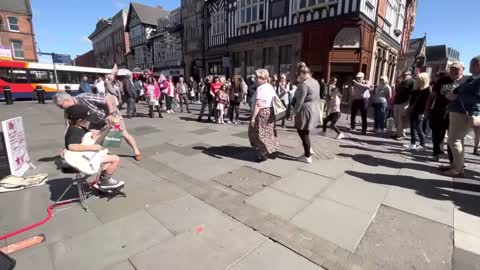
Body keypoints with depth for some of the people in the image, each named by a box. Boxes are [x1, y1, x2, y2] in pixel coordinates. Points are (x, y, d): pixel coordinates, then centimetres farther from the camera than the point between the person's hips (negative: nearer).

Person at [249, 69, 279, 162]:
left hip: (262, 113, -10)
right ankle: (268, 151, 29)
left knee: (259, 133, 1)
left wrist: (253, 117, -24)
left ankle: (263, 154, 7)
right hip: (270, 112, 10)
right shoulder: (271, 87, 12)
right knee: (268, 132, 18)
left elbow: (258, 104, -24)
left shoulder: (261, 88, -17)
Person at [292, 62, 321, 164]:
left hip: (306, 111, -9)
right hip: (315, 110, 9)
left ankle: (307, 157, 14)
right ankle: (309, 149, 30)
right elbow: (317, 98, 15)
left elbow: (300, 101, -22)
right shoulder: (315, 82, 9)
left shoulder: (304, 84, -19)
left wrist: (294, 112, -12)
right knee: (303, 131, 24)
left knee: (303, 133, 4)